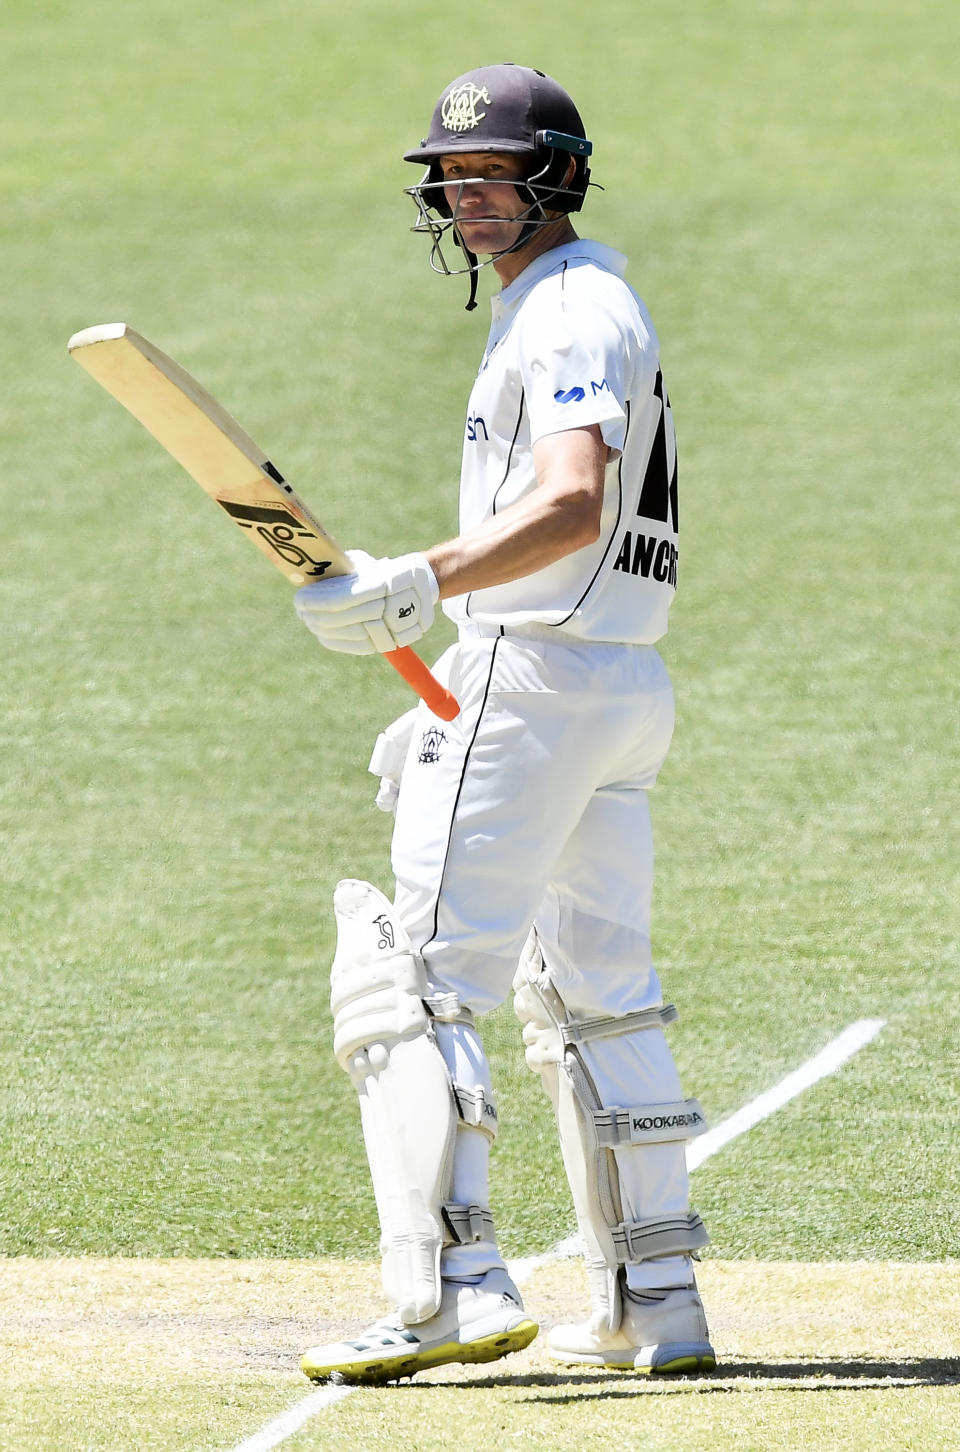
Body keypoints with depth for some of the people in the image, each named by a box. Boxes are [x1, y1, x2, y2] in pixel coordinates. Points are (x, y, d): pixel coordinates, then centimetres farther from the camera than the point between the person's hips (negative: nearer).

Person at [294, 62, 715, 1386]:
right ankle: (654, 1305, 18)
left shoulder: (572, 315, -12)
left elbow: (573, 506, -29)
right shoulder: (564, 312, 21)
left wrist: (420, 585, -40)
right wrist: (443, 700, 23)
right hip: (626, 684, 11)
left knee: (412, 983, -14)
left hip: (535, 684, -11)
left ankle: (454, 1288, -25)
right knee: (598, 999, 16)